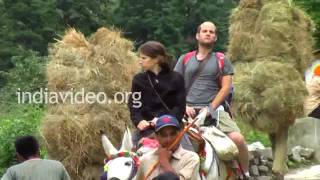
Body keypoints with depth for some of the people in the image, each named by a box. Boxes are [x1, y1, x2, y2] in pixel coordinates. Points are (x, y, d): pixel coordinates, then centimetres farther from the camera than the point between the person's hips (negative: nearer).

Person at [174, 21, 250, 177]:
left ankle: (245, 173, -1)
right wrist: (184, 106, -5)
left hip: (214, 109, -1)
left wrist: (211, 108, -8)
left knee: (237, 138, -23)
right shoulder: (185, 59, 16)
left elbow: (226, 87, 4)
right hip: (189, 110, 1)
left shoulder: (221, 60, 14)